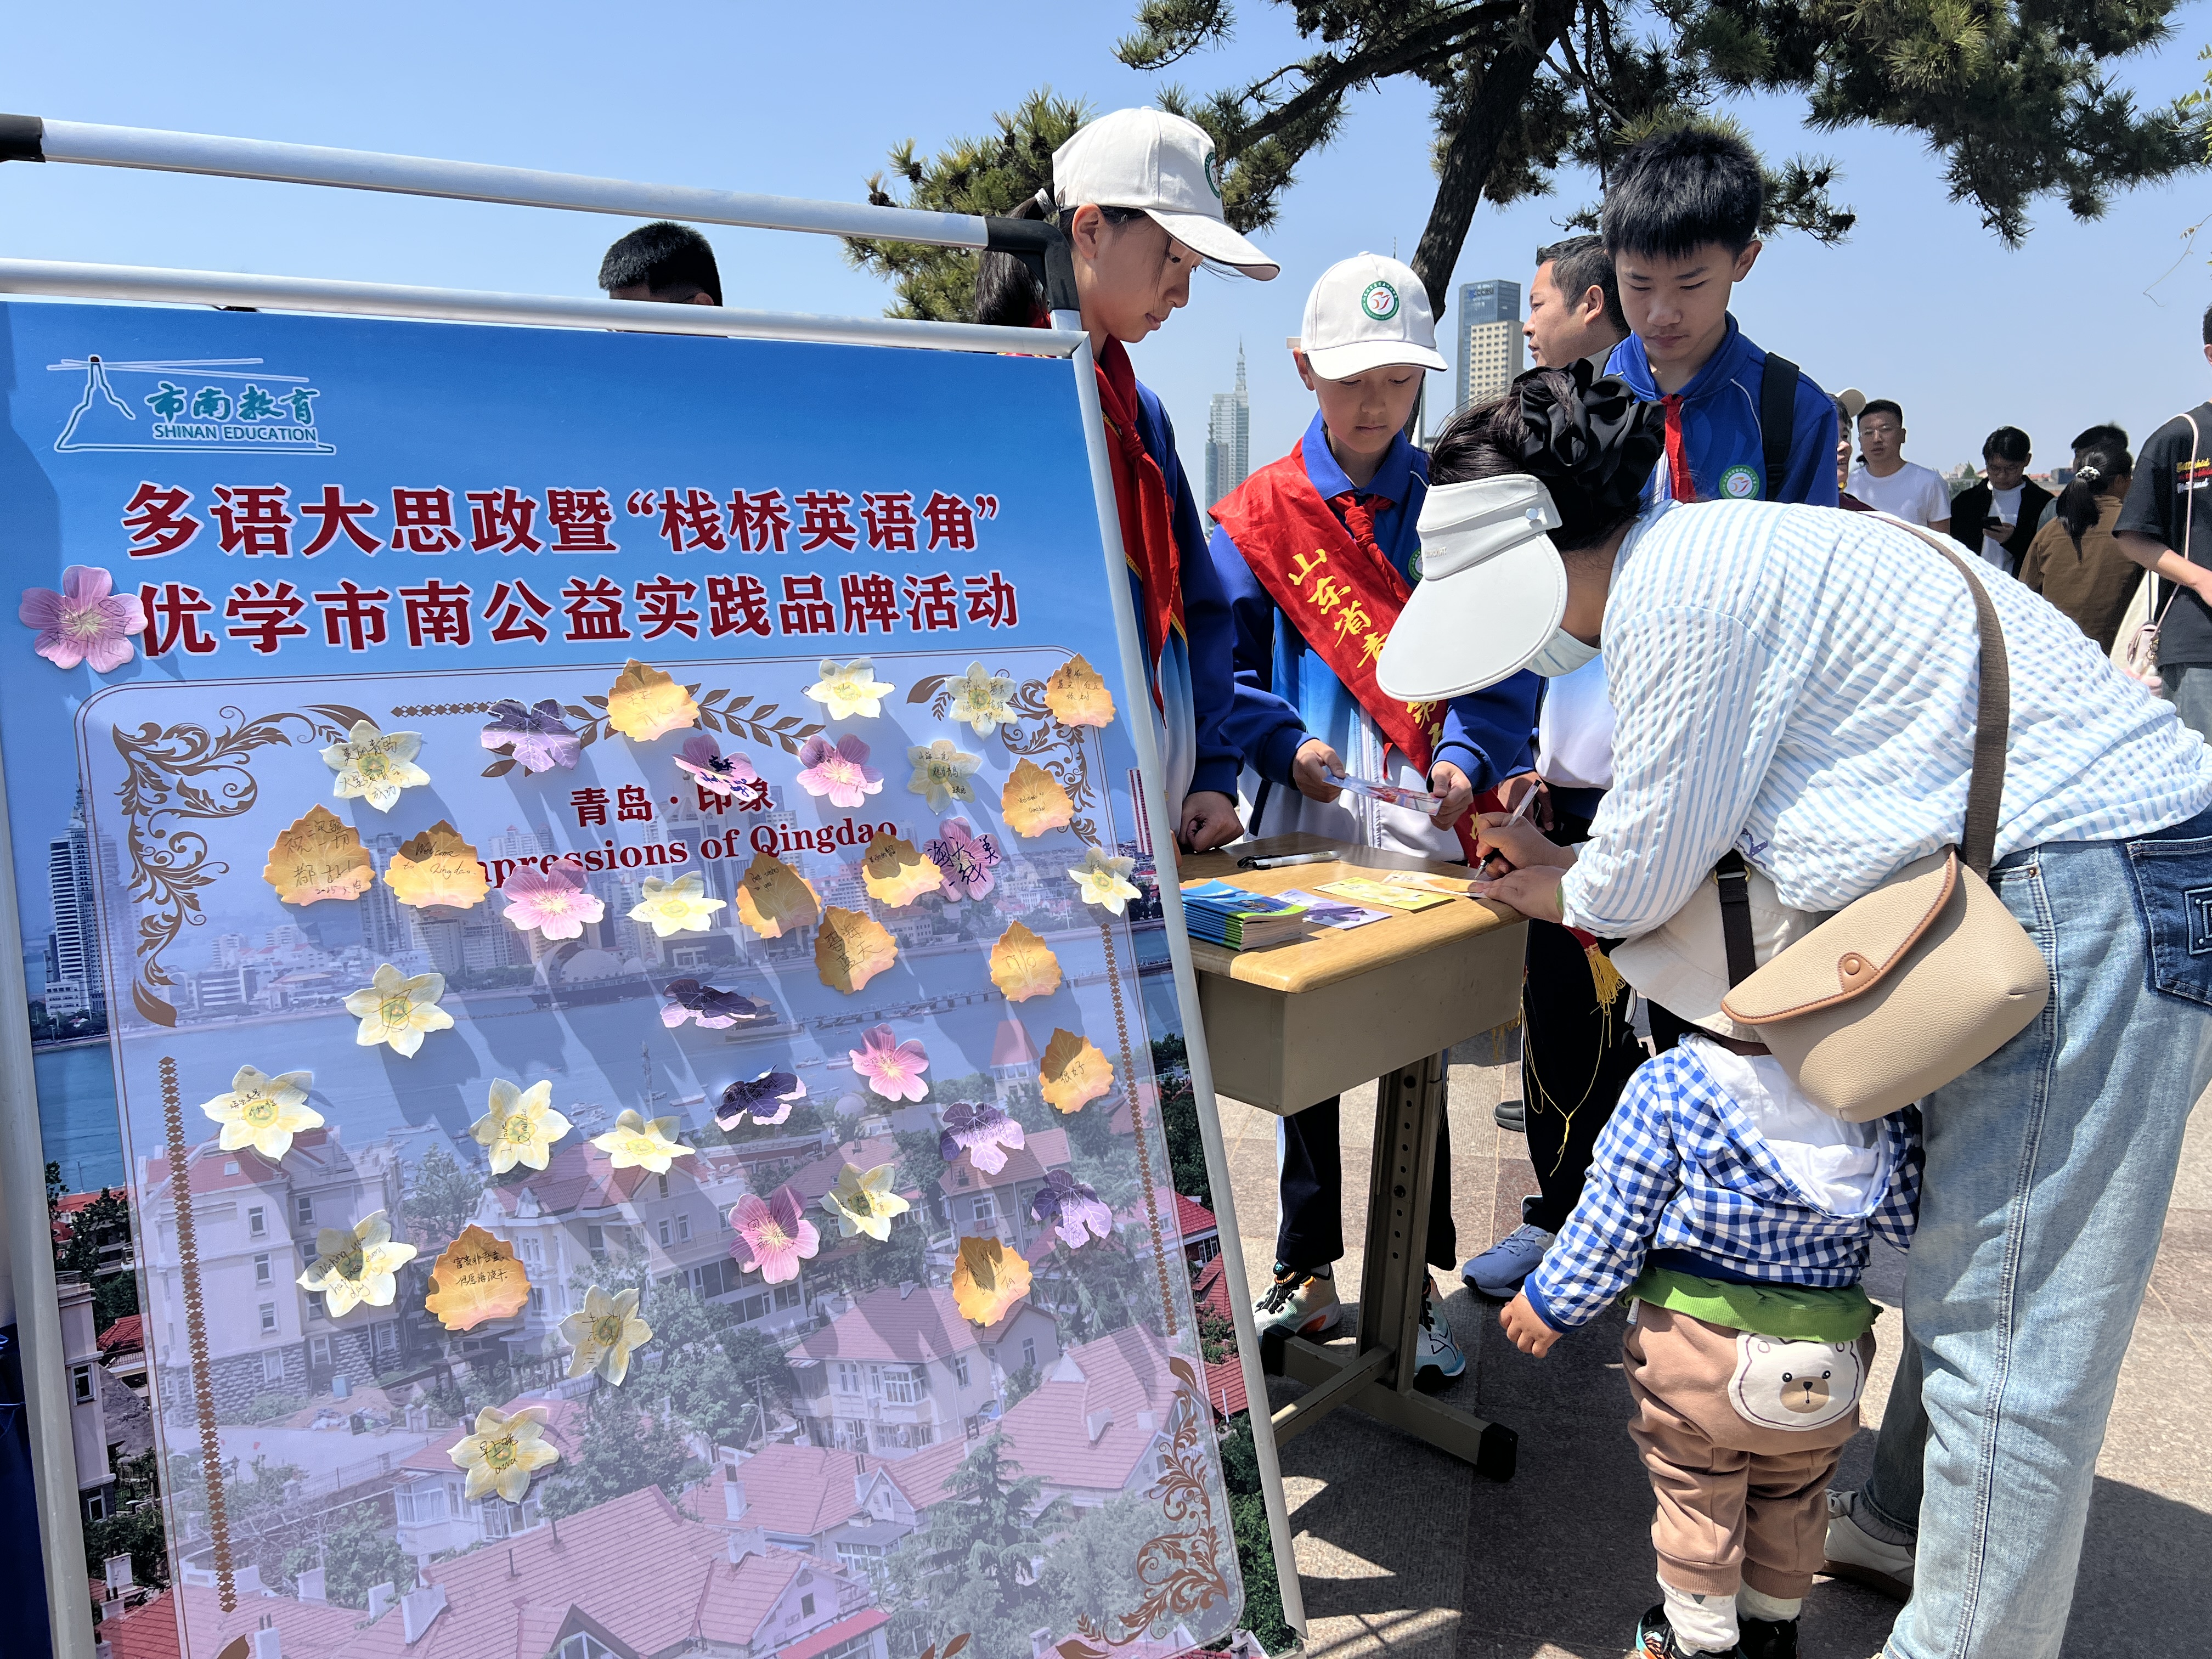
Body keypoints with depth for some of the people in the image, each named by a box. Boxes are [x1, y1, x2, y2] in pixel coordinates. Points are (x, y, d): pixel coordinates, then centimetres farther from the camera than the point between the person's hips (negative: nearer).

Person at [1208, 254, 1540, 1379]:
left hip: (1423, 830, 0)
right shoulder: (1257, 513, 4)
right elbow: (1225, 663, 3)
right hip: (1299, 826, 1)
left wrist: (1467, 755, -16)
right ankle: (1306, 1272, 29)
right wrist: (1284, 745, -14)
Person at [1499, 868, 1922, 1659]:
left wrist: (1551, 1303, 1)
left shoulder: (1665, 1088, -21)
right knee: (1793, 1495, 26)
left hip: (1697, 1343, -4)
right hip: (1832, 1362, 4)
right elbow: (1905, 1222, -3)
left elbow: (1611, 1224, -13)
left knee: (1697, 1495, 18)